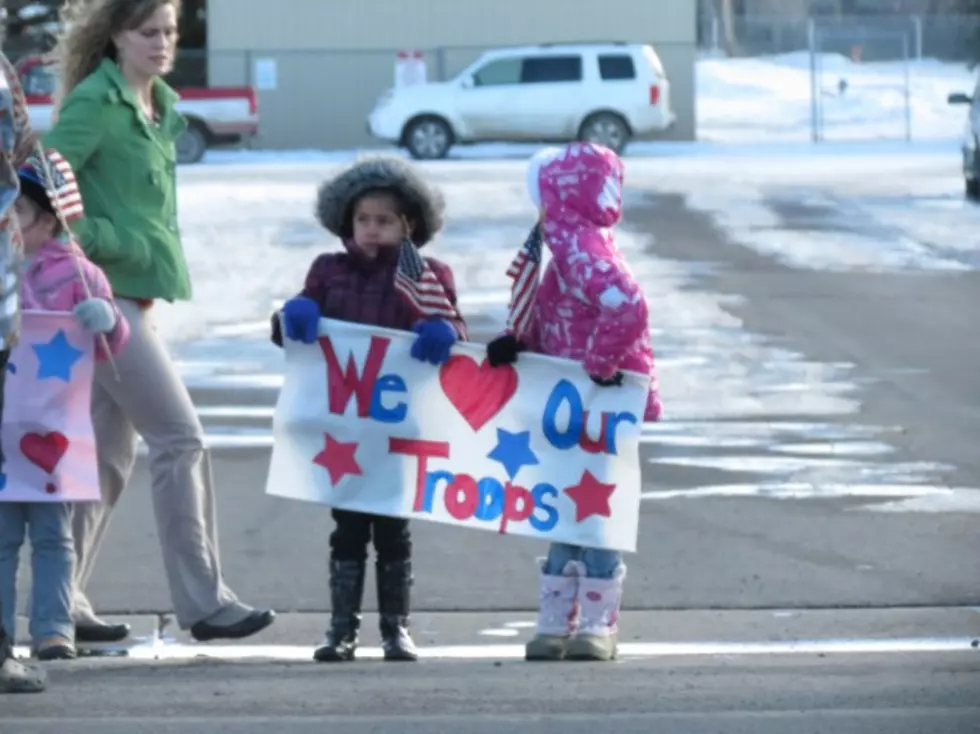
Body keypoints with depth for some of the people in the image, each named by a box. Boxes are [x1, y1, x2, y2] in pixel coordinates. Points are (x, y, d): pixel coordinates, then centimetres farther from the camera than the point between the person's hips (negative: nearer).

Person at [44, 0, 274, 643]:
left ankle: (62, 604, 16)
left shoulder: (160, 106, 14)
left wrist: (138, 248, 10)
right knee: (180, 439, -9)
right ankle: (203, 602, -6)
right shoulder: (95, 103, -12)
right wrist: (102, 242, -19)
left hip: (132, 295, 9)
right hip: (106, 293, -9)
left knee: (109, 455, 11)